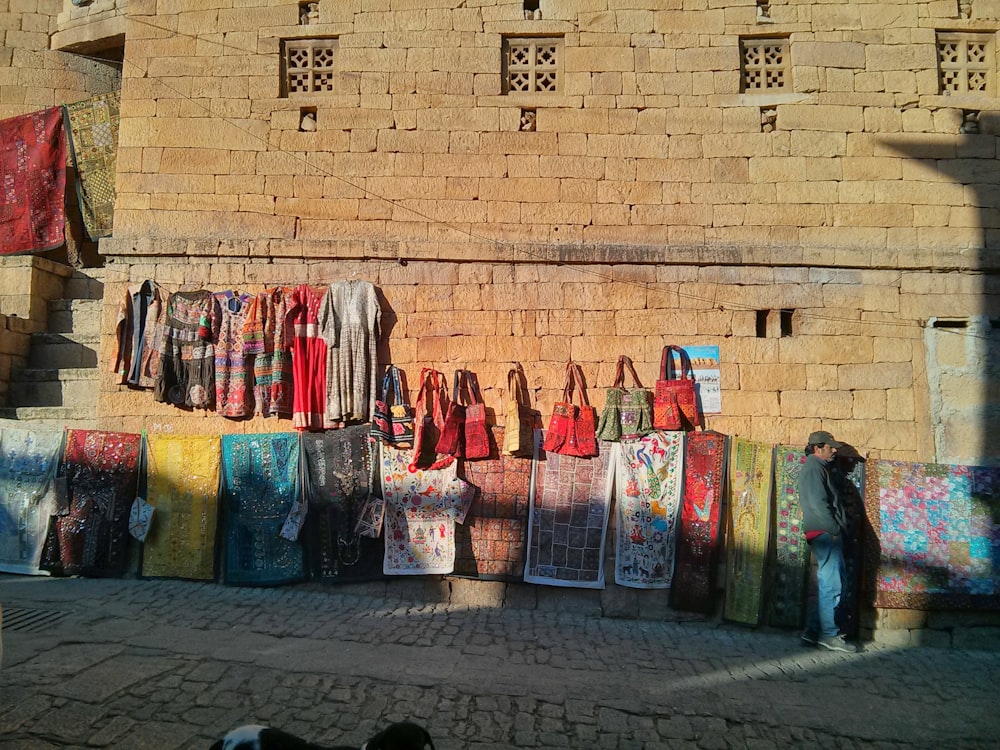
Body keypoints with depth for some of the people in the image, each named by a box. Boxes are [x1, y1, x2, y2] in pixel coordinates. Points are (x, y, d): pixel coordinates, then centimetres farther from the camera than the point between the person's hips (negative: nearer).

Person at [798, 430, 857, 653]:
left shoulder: (820, 468, 23)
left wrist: (841, 527, 14)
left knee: (831, 583, 11)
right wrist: (835, 530, -16)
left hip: (829, 534, 10)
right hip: (824, 533, -10)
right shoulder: (813, 469, -8)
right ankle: (828, 635, -2)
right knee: (831, 584, -8)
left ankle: (814, 631, 16)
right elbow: (818, 504, -17)